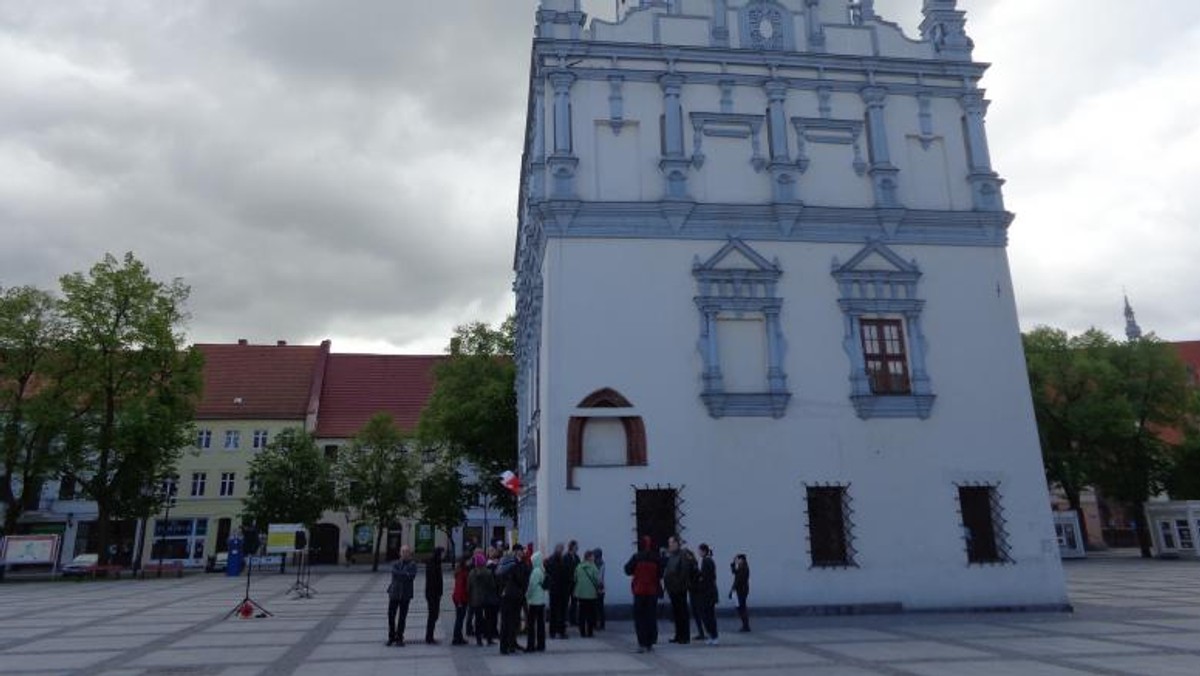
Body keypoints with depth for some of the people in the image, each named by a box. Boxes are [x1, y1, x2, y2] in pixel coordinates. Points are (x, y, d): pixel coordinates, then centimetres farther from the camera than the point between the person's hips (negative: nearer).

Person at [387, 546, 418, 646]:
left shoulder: (412, 564, 3)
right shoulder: (395, 564, 9)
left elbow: (412, 576, -14)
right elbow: (394, 573, -12)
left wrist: (400, 575, -13)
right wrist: (406, 574, -12)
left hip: (405, 595, -1)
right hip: (394, 593, 1)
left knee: (402, 618, 0)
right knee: (391, 616, 1)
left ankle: (399, 639, 11)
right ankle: (391, 637, 16)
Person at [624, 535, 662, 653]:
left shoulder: (636, 557, -11)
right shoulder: (657, 558, -6)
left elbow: (628, 571, -2)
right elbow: (661, 574, 2)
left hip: (639, 591, -2)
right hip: (653, 592, 2)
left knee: (639, 617, 4)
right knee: (651, 617, 11)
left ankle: (642, 643, -4)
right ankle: (650, 643, 15)